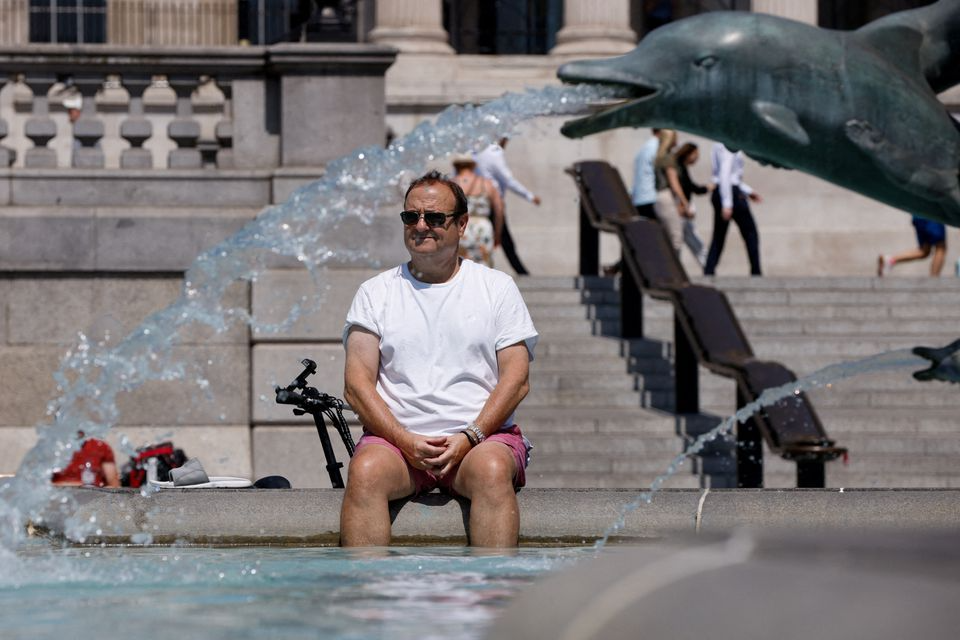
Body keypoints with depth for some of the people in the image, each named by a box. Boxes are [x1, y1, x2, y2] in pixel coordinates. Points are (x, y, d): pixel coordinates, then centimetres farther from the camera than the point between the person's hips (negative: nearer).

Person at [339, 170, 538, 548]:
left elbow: (516, 379, 4)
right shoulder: (376, 292, 14)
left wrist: (469, 437, -12)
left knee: (493, 470, -35)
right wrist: (405, 440, -11)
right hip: (396, 436, 1)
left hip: (483, 435, -1)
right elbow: (356, 383, 5)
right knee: (365, 470, -33)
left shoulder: (497, 287, 13)